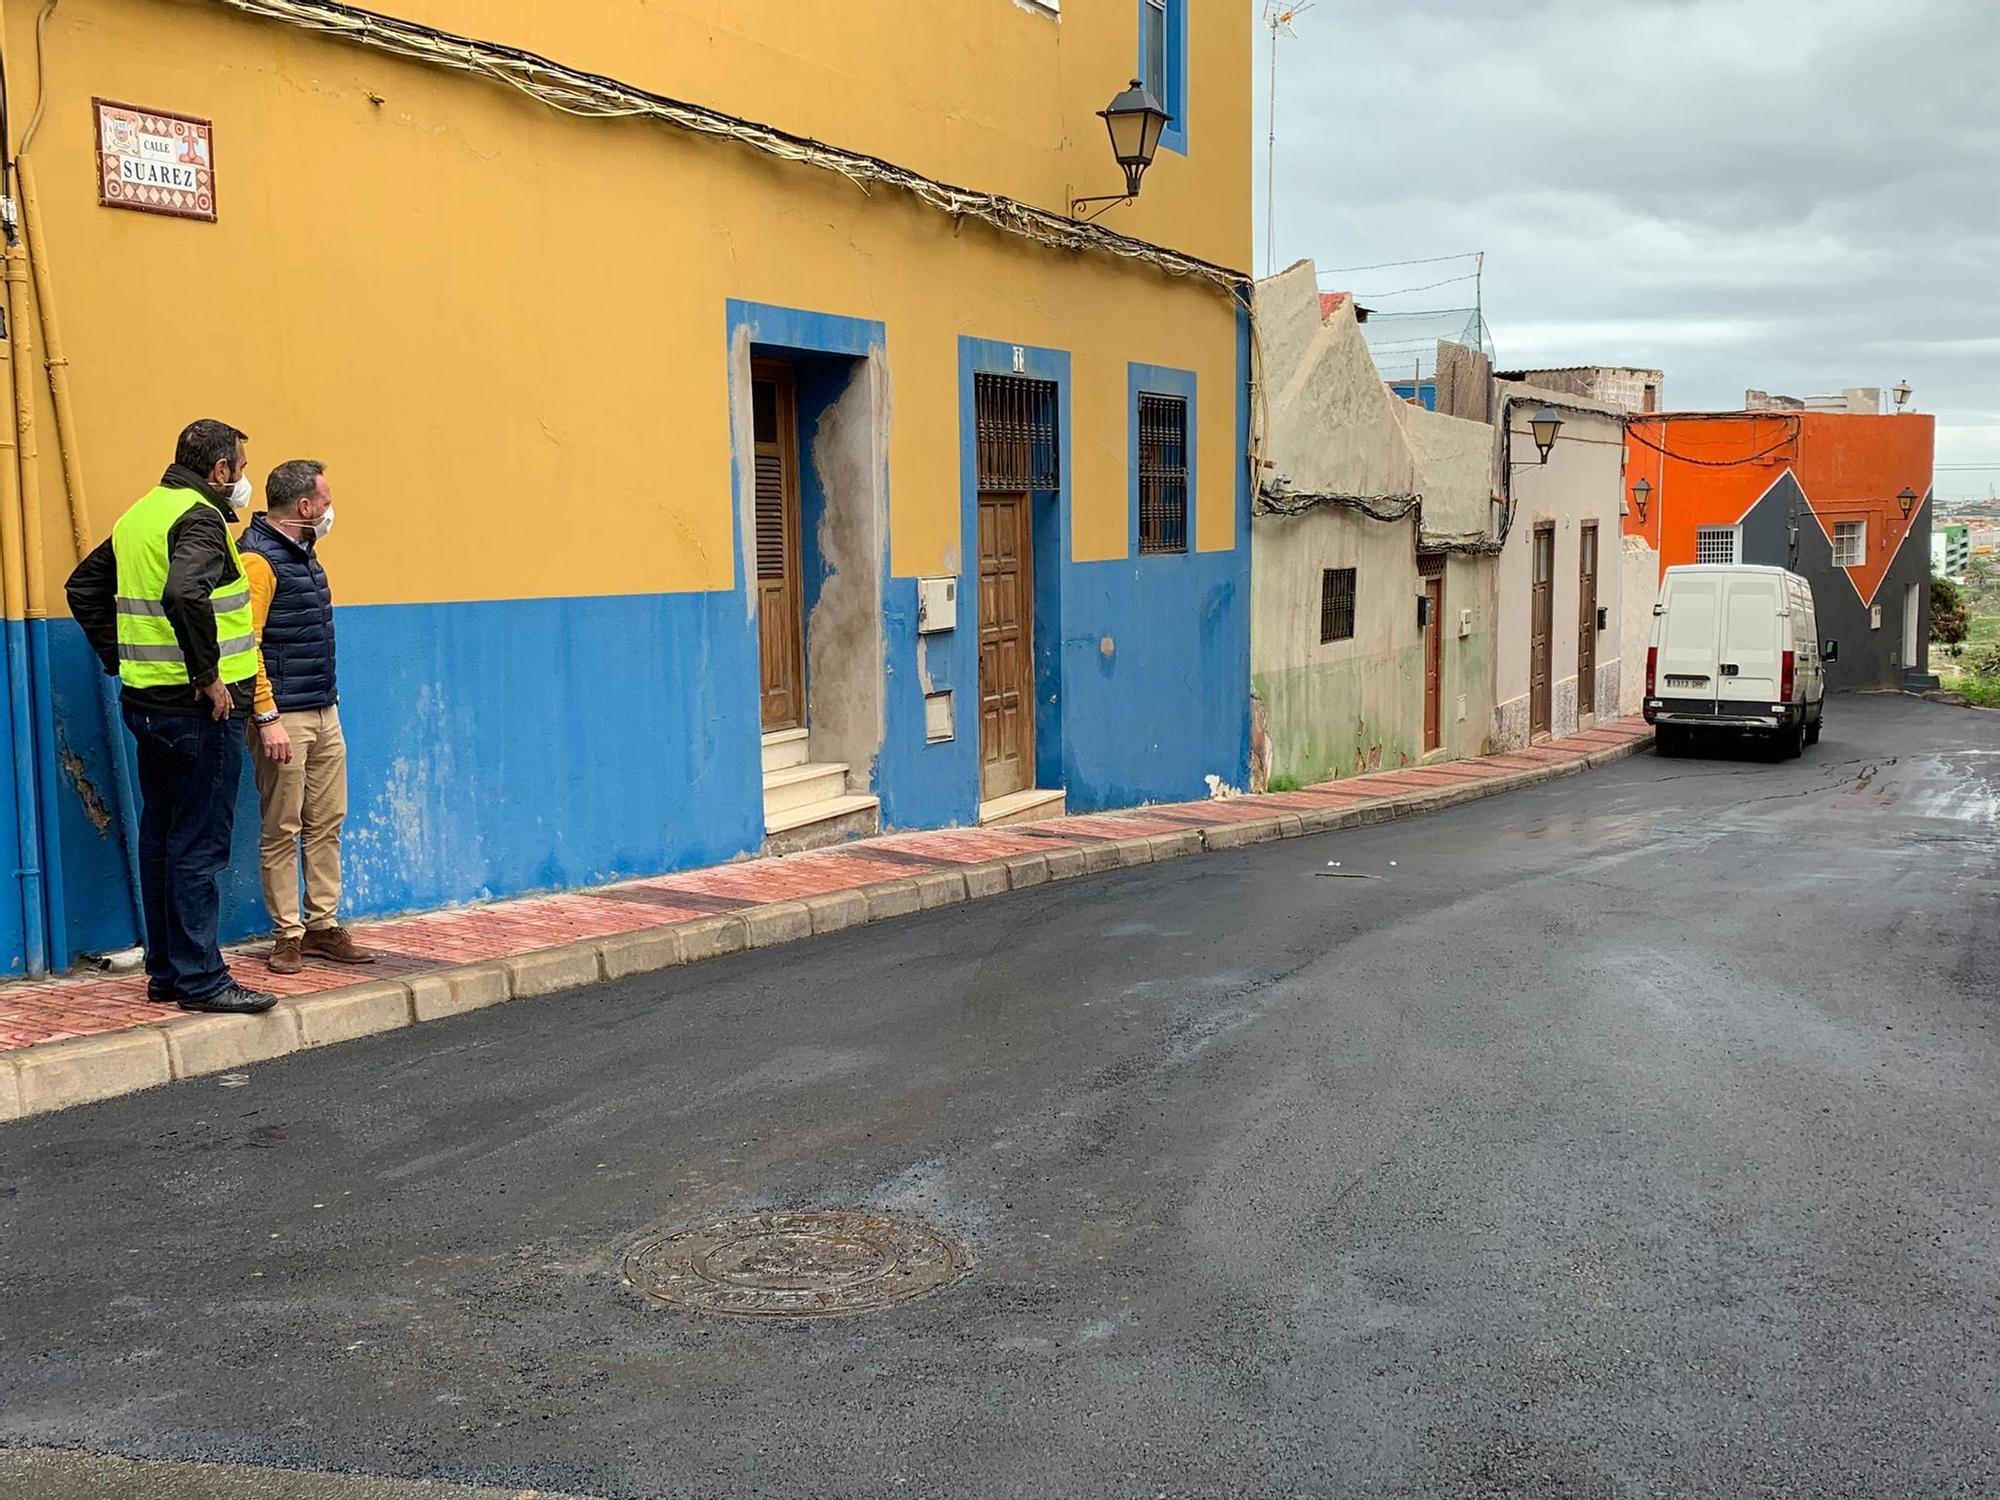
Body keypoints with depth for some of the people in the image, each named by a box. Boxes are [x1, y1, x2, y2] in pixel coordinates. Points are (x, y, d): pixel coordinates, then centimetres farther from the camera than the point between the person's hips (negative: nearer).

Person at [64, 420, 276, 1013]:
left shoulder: (140, 514, 14)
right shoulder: (200, 519, -14)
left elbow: (84, 586, 22)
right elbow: (184, 595, -32)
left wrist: (119, 659, 18)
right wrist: (209, 676, -24)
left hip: (145, 700, 9)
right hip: (196, 710, -9)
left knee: (160, 839, 14)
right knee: (198, 847, -4)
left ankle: (165, 971, 22)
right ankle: (200, 979, 0)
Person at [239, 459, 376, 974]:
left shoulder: (301, 550, 14)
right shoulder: (258, 558, -14)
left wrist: (328, 705, 18)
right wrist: (267, 718, -21)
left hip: (325, 713, 9)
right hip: (284, 718, -9)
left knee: (327, 823, 11)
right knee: (282, 830, 0)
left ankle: (323, 925, 18)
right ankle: (288, 934, 8)